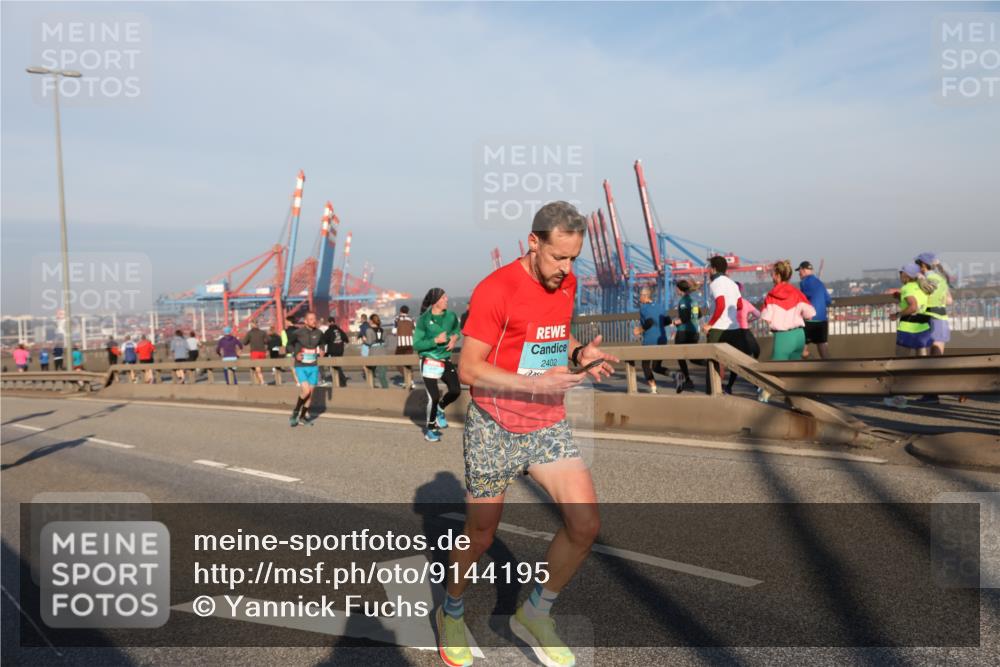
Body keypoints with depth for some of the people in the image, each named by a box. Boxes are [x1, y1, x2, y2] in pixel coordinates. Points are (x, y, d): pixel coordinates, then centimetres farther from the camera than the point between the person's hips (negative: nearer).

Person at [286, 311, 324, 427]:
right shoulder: (298, 333, -10)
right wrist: (295, 354, -13)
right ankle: (295, 413, 4)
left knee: (310, 392, 8)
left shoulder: (318, 333, 0)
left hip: (313, 367, 4)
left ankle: (303, 416, 25)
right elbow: (289, 345, 4)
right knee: (305, 390, -18)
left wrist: (321, 350, -1)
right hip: (301, 367, -4)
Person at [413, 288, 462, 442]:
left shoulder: (451, 316, 0)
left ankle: (440, 409, 26)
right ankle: (429, 429, 17)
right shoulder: (424, 320, -14)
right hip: (429, 363, -5)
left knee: (456, 391, -6)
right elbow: (417, 345, -13)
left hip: (446, 361, 5)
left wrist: (454, 338, -2)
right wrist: (436, 340, -23)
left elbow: (457, 329, 21)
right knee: (433, 397, -6)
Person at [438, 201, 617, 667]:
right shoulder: (495, 289, -17)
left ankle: (534, 615, 19)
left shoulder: (566, 283, 4)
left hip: (549, 425, 6)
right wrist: (537, 383, -27)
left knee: (586, 524, -4)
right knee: (480, 537, 8)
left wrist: (579, 352, -1)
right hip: (495, 429, -5)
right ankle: (451, 613, 38)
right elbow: (468, 369, -17)